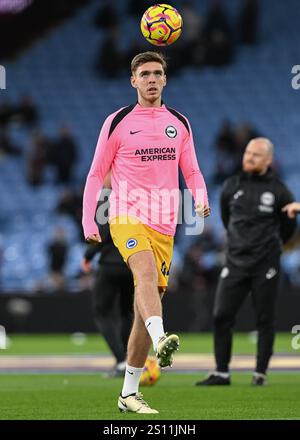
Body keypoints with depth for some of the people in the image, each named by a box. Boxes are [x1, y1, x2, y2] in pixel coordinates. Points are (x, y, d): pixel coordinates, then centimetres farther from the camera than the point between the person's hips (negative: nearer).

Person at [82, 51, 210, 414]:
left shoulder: (179, 123, 13)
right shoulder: (118, 122, 3)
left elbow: (192, 171, 18)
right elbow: (96, 174, 6)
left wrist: (201, 200, -4)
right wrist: (88, 221, -2)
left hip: (164, 224, 4)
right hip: (127, 218, -4)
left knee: (146, 304, 5)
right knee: (147, 273, -33)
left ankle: (129, 393, 12)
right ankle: (161, 341, -57)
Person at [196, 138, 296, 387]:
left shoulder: (279, 191, -4)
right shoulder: (232, 186, 4)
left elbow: (288, 227, 9)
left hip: (265, 266, -3)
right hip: (235, 262, 3)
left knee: (265, 320, 2)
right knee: (221, 317, -3)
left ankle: (261, 373, 10)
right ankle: (221, 373, 4)